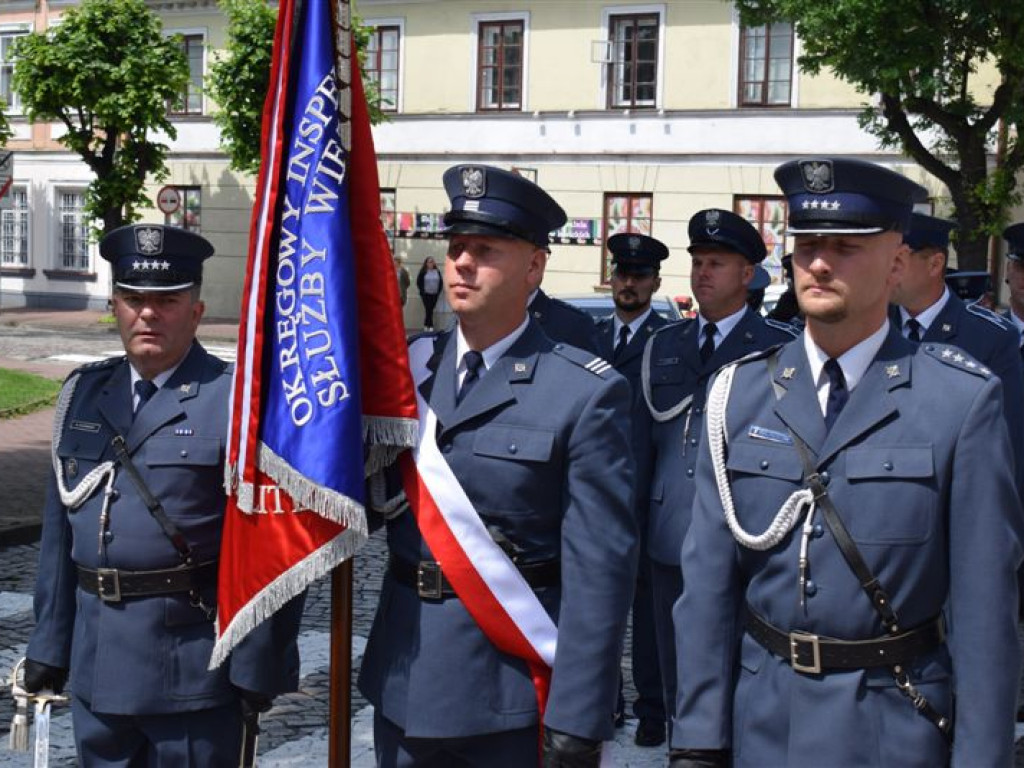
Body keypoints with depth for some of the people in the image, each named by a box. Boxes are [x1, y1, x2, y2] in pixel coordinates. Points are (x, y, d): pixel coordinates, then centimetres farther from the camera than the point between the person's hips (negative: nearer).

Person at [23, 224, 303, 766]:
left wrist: (257, 669, -13)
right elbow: (60, 525, 11)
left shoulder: (235, 401, -10)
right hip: (96, 664, 6)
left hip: (192, 661, -5)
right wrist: (49, 645, 11)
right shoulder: (83, 394, 9)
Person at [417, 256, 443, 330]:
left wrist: (439, 291, 5)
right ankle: (430, 325, -2)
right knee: (428, 309, -8)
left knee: (431, 309, 7)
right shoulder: (423, 272, -5)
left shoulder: (437, 272, 4)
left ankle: (426, 324, 17)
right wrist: (422, 291, -5)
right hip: (426, 294, -3)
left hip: (434, 294, 3)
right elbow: (418, 282, 0)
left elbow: (441, 282, 12)